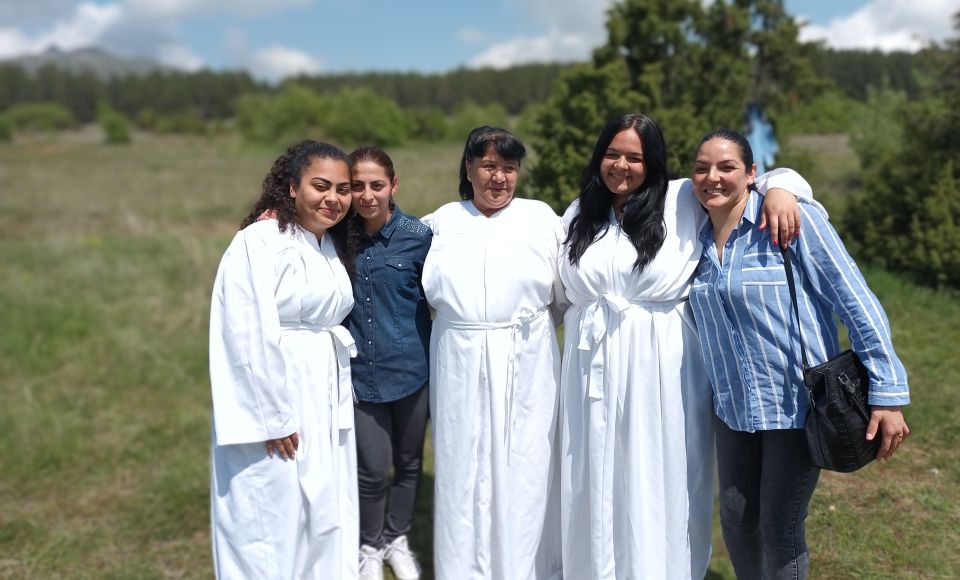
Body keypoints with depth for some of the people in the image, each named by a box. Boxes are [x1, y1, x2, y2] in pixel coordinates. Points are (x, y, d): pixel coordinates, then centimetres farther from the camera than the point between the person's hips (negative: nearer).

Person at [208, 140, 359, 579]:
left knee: (325, 520, 17)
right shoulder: (260, 243, -16)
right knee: (273, 523, 4)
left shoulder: (329, 243, 11)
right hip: (276, 405, -8)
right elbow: (252, 338, -21)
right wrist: (273, 417, -19)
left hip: (326, 406, 8)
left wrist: (341, 393, 13)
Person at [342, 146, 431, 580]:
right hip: (361, 372, 0)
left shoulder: (418, 235, -10)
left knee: (408, 463, 16)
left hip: (411, 369, 0)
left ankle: (397, 540, 42)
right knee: (373, 470, 3)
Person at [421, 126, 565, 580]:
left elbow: (565, 293, 5)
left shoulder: (541, 218, 2)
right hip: (460, 365, 1)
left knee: (524, 468, 3)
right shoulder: (442, 222, 8)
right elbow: (427, 292, 18)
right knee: (464, 469, 6)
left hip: (526, 364, -1)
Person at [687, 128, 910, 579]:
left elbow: (857, 304, -14)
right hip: (733, 407, 5)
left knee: (780, 529, 6)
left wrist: (887, 394, -16)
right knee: (736, 521, 13)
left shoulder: (793, 218, -13)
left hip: (797, 403, -5)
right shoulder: (699, 237, 3)